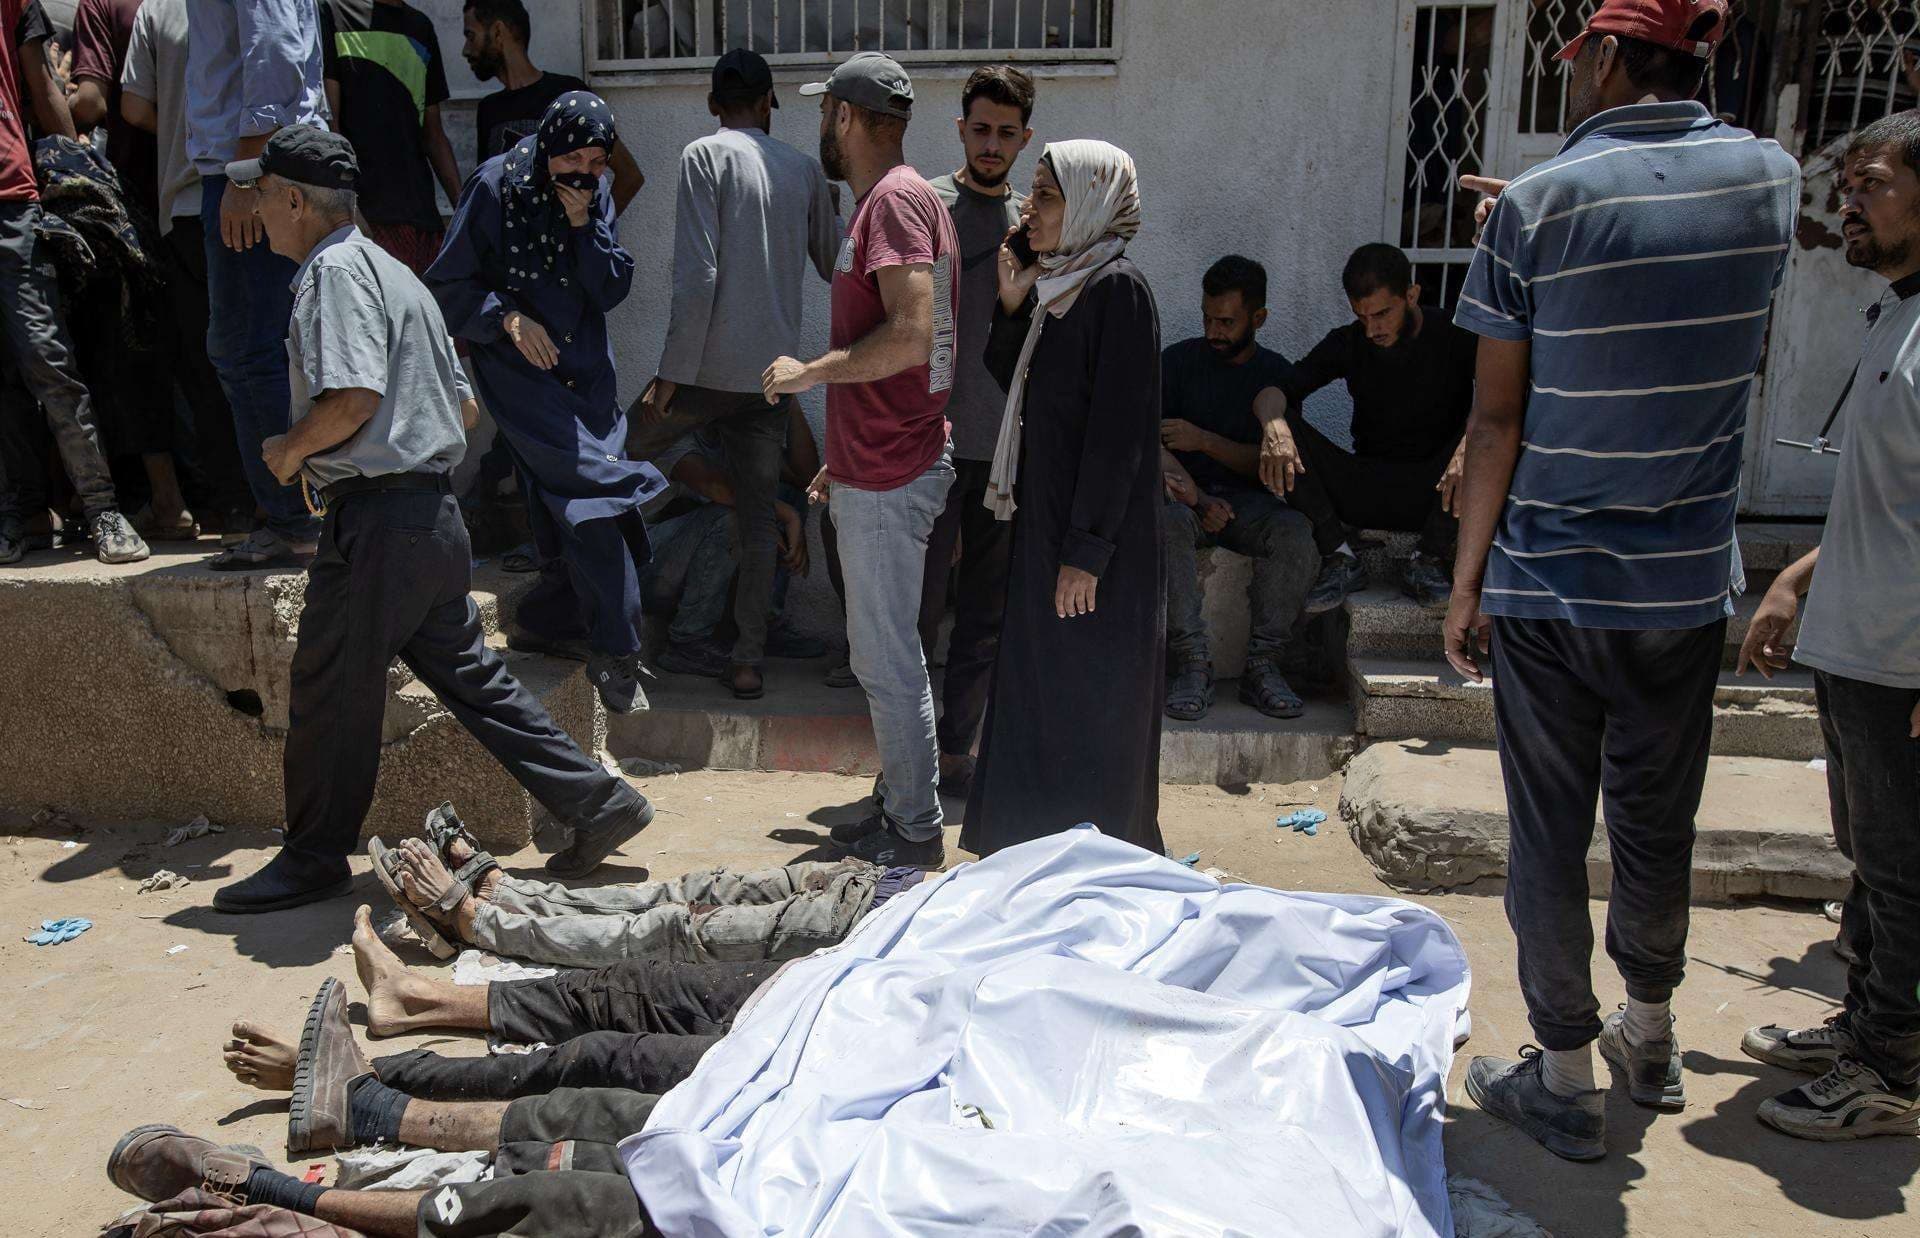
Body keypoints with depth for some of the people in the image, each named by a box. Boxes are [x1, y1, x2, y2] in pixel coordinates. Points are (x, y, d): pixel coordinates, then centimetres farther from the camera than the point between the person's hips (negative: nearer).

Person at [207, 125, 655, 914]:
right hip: (432, 514, 10)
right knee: (469, 676, 12)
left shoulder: (335, 271, -9)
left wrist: (290, 450, -6)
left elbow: (352, 398, -25)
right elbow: (464, 408, 21)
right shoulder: (386, 269, 21)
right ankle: (598, 804, 12)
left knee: (329, 691, 3)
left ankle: (312, 861, 18)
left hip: (378, 520, -10)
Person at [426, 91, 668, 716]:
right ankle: (614, 651, -10)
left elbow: (611, 291, 0)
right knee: (591, 486, -16)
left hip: (585, 365, 5)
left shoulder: (596, 194, 4)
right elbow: (448, 285, -4)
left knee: (563, 503, 7)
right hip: (520, 365, -5)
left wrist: (584, 225, -12)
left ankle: (549, 621, 26)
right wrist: (508, 317, -18)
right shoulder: (496, 187, -9)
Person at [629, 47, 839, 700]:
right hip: (773, 373, 4)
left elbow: (697, 276, -14)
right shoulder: (805, 170, 10)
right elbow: (834, 264, 21)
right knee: (757, 519, 7)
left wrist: (670, 373, -11)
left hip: (709, 369, -4)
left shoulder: (705, 155, -5)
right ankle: (748, 662, 10)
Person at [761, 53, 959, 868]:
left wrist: (808, 373, -15)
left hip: (887, 480, -11)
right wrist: (843, 462, 23)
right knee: (881, 653, 18)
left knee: (889, 661, -2)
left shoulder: (895, 200, -13)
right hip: (880, 468, 11)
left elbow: (911, 335, -28)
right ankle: (897, 810, 30)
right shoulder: (903, 197, 19)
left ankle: (915, 833, 10)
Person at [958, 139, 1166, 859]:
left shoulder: (1117, 288, -14)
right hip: (1046, 517, 9)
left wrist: (1087, 550, -21)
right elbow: (1021, 385, 16)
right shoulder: (1058, 285, 12)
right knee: (1042, 690, 16)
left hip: (1095, 537, -9)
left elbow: (1118, 428, -19)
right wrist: (1011, 308, 2)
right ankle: (1042, 847, 30)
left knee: (1092, 708, 1)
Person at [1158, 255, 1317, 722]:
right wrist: (1195, 496, -22)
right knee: (1168, 524, -37)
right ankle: (1192, 664, -33)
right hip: (1185, 493, -1)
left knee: (1295, 533, -32)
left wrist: (1204, 441, -14)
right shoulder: (1179, 360, 6)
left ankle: (1261, 666, -23)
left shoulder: (1276, 374, 9)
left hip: (1245, 499, 1)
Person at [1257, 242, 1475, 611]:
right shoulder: (1348, 342, 3)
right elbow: (1278, 389, -9)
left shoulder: (1456, 337, -5)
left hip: (1435, 493, -2)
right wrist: (1274, 424, -33)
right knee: (1278, 432, -19)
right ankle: (1339, 558, -15)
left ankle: (1429, 559, -15)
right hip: (1365, 491, 2)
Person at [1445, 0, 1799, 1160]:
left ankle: (1565, 1079, 19)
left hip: (1550, 582, -4)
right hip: (1689, 577, 4)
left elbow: (1499, 416, -10)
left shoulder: (1538, 203, -10)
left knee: (1550, 834, 7)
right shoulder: (1772, 177, 2)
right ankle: (1650, 1036, 38)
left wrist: (1466, 582, -1)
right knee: (1659, 821, 19)